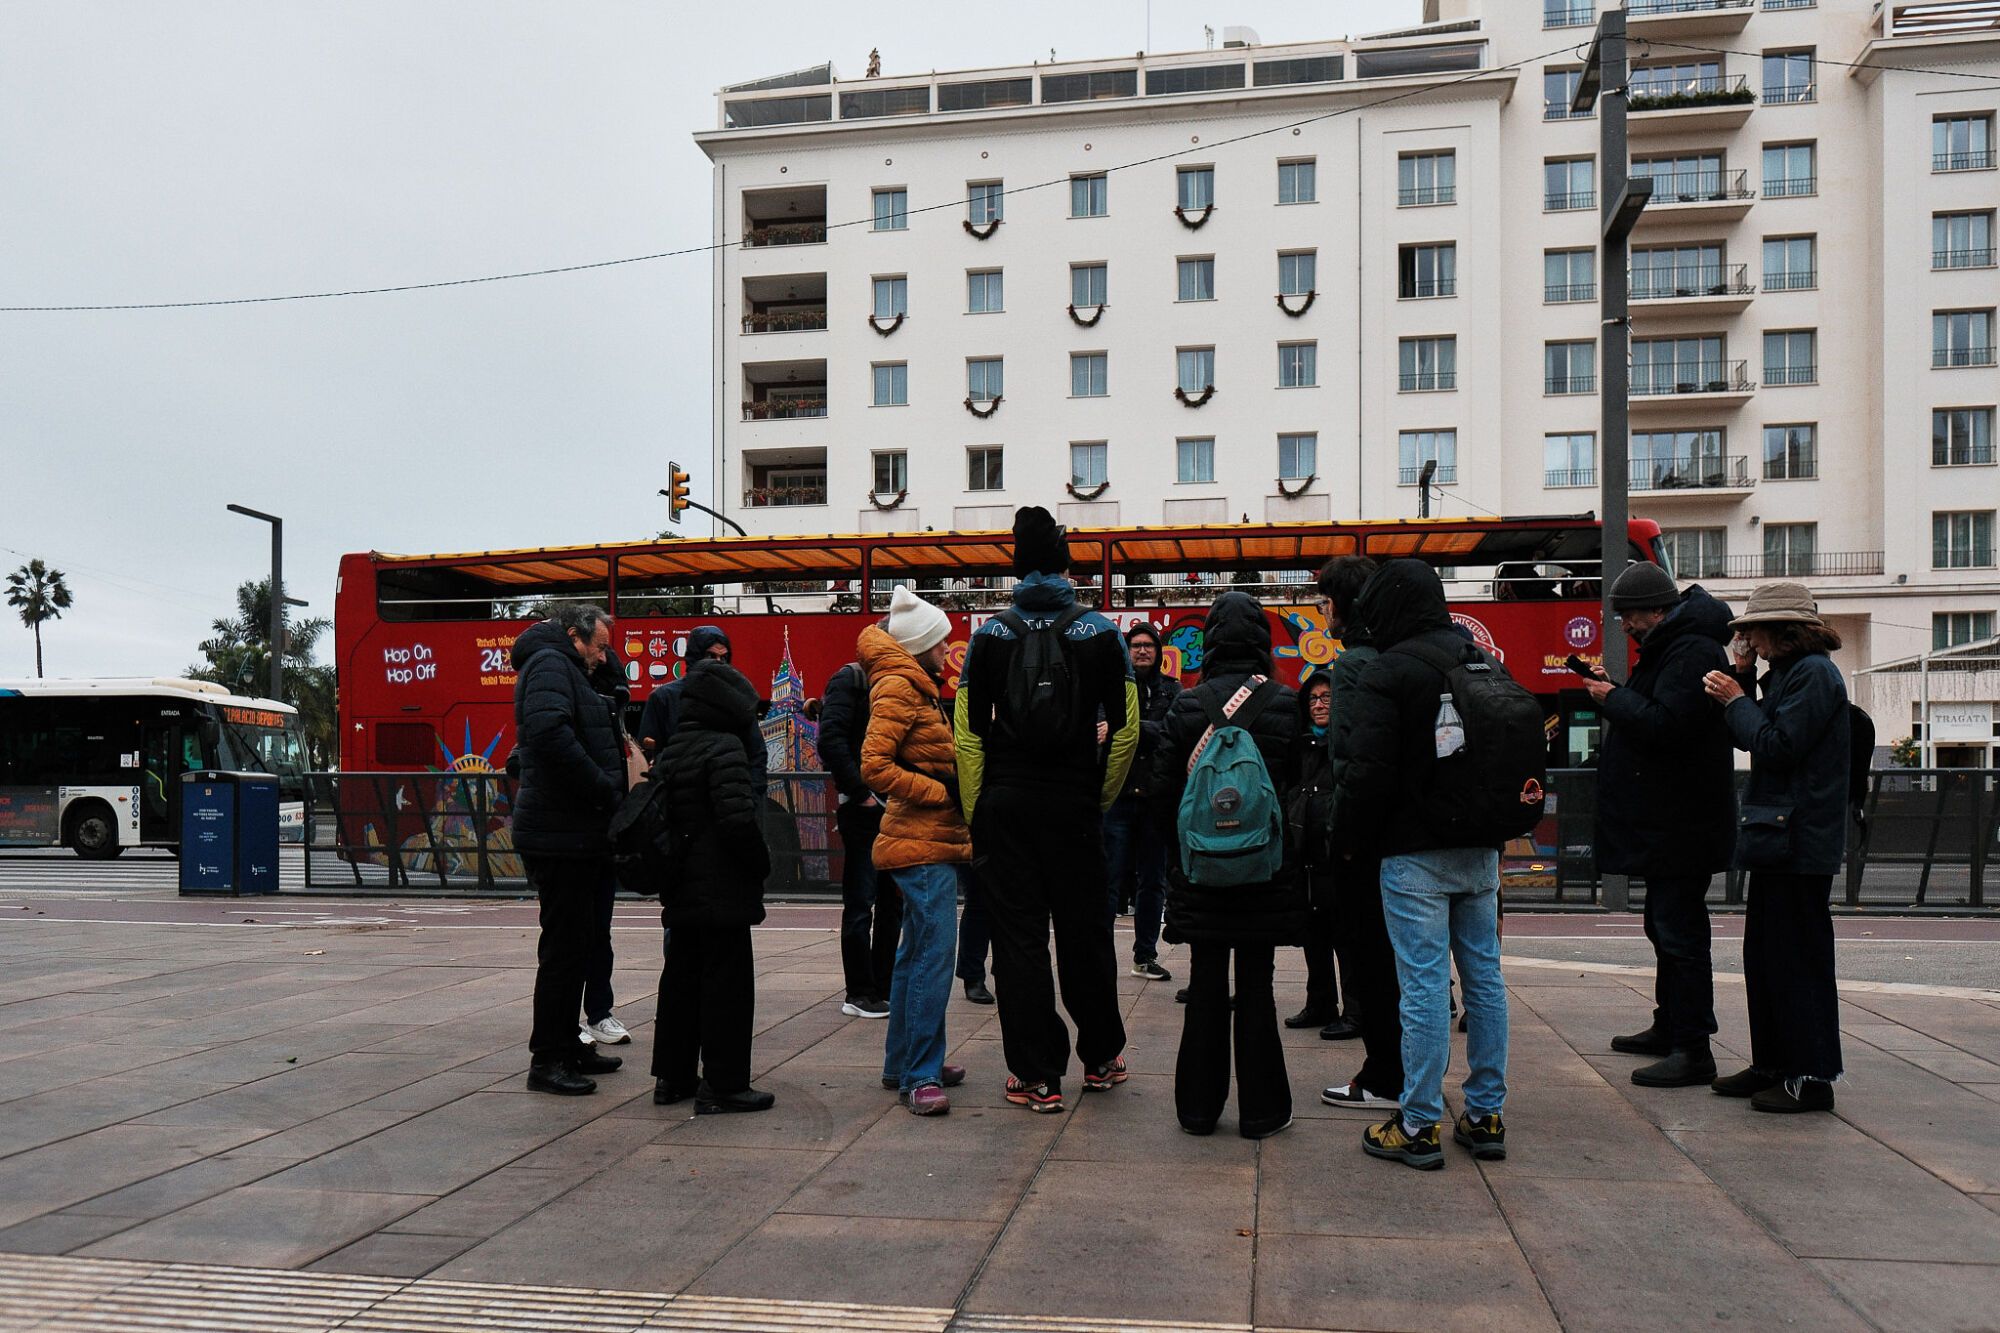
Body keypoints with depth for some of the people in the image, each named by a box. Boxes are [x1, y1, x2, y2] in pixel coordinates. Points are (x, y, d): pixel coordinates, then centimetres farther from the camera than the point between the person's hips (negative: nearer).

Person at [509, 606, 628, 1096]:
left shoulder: (566, 671, 23)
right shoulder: (550, 665, -10)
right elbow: (551, 734, -27)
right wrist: (607, 791, -21)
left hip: (575, 835, 11)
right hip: (560, 835, -11)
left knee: (576, 944, 17)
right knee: (563, 946, -5)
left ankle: (567, 1044, 27)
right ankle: (547, 1059, 3)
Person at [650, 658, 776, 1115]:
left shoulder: (669, 753, 11)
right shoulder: (724, 749, -15)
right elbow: (738, 819, -25)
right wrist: (762, 863, -11)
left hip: (681, 891, 9)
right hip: (723, 893, -9)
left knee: (681, 979, 16)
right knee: (727, 983, -2)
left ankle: (673, 1076, 25)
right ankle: (723, 1085, 2)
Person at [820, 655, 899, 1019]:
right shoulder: (851, 679, -6)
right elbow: (830, 740, -17)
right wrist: (859, 793, -16)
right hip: (864, 809, -8)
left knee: (893, 901, 12)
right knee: (861, 902, 0)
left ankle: (883, 988, 21)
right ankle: (858, 994, 8)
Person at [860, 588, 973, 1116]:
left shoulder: (916, 686, 20)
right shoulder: (898, 686, -11)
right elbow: (874, 766, -21)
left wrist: (951, 789, 9)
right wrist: (945, 791, -17)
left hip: (931, 839, 11)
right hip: (923, 843, -11)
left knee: (918, 952, 15)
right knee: (934, 953, -12)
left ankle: (903, 1064, 24)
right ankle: (920, 1076, -9)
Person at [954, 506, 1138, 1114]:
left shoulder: (990, 634, 1)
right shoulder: (1099, 631, 0)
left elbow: (968, 731, -2)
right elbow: (1126, 727, -2)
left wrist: (975, 814, 3)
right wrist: (1102, 798, 8)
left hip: (1005, 803, 0)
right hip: (1074, 806, 0)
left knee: (1018, 936, 5)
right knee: (1084, 930, 13)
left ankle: (1037, 1075, 8)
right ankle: (1100, 1057, 27)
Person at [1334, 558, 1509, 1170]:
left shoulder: (1389, 672, -13)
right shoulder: (1487, 665, 11)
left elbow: (1367, 772, -17)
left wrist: (1350, 837, -3)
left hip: (1415, 855, -7)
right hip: (1480, 850, 7)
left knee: (1424, 986, -4)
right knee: (1484, 976, 12)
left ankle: (1419, 1127, 3)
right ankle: (1486, 1117, 20)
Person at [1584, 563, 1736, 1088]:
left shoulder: (1692, 652, -18)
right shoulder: (1671, 647, 16)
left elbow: (1665, 725, -27)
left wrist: (1616, 700, -14)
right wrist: (1618, 692, 5)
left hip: (1681, 823, -11)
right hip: (1667, 821, 11)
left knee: (1679, 930, -9)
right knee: (1664, 924, 19)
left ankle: (1693, 1050, -4)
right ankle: (1669, 1028, 32)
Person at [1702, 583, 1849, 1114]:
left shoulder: (1813, 673, -14)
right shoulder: (1786, 672, 16)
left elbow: (1776, 746, -21)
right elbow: (1749, 737, 16)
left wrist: (1736, 700, -9)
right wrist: (1741, 679, 6)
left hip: (1798, 842, -10)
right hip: (1778, 837, 10)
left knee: (1797, 959, -4)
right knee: (1764, 954, 15)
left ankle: (1812, 1077, 4)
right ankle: (1772, 1065, 24)